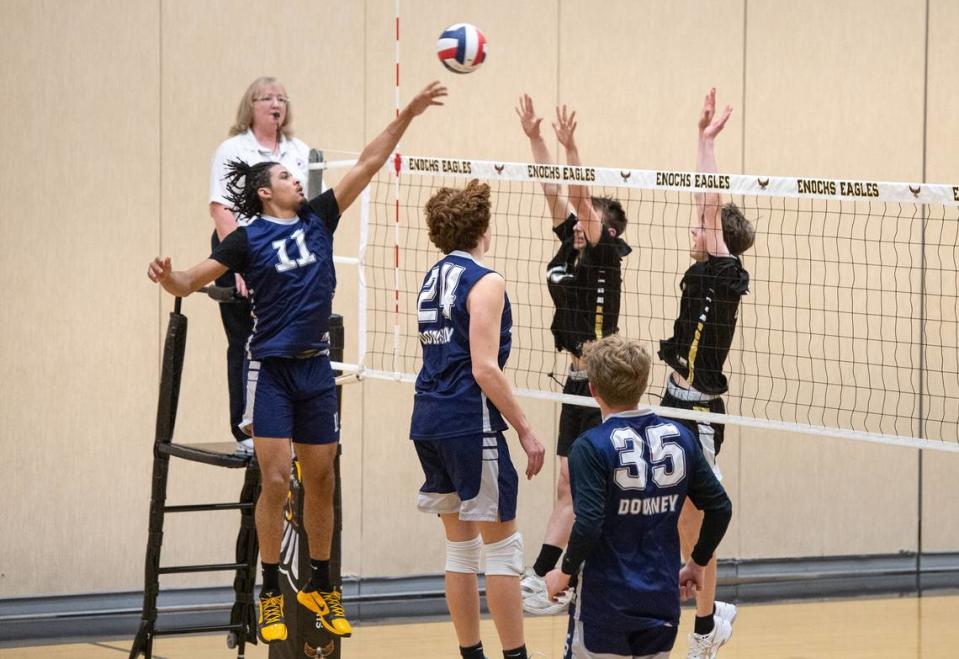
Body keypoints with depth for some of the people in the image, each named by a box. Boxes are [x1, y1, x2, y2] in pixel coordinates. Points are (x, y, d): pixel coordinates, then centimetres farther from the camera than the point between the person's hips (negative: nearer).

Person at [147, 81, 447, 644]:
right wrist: (168, 276, -31)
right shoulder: (248, 240, -5)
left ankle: (321, 587, 22)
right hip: (272, 370, -4)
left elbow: (368, 164, 4)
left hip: (317, 369, 4)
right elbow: (189, 283, -8)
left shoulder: (318, 218, 6)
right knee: (276, 482, -9)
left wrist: (407, 116, -2)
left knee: (321, 482, 10)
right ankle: (271, 595, 1)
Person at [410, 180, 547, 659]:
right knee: (502, 547, -2)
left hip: (429, 421, 8)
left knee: (460, 546, 13)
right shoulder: (484, 282, -11)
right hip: (470, 423, -8)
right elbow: (485, 369, -18)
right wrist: (526, 431, -13)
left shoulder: (433, 279, 13)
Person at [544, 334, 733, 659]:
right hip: (663, 601, 4)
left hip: (606, 605, -4)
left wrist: (564, 573, -4)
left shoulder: (590, 447, -12)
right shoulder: (680, 437, 3)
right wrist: (698, 563, 21)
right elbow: (720, 508, 7)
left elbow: (588, 526, -20)